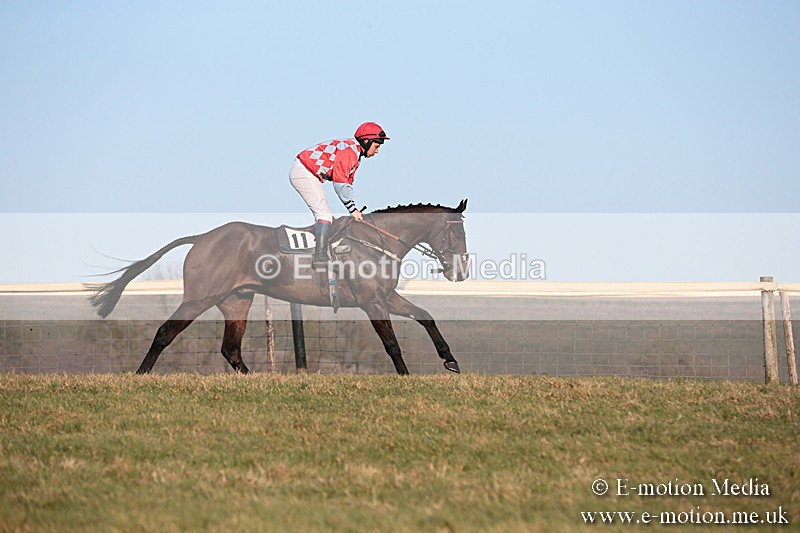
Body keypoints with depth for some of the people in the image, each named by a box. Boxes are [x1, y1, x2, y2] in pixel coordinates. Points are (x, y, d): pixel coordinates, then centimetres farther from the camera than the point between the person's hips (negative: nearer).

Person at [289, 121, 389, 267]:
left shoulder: (355, 153, 16)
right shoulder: (349, 151, -18)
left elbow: (348, 183, 19)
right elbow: (340, 184, -21)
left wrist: (355, 210, 9)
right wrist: (353, 209, -16)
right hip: (304, 172, -11)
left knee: (324, 214, 14)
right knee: (324, 213, -15)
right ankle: (320, 257, -22)